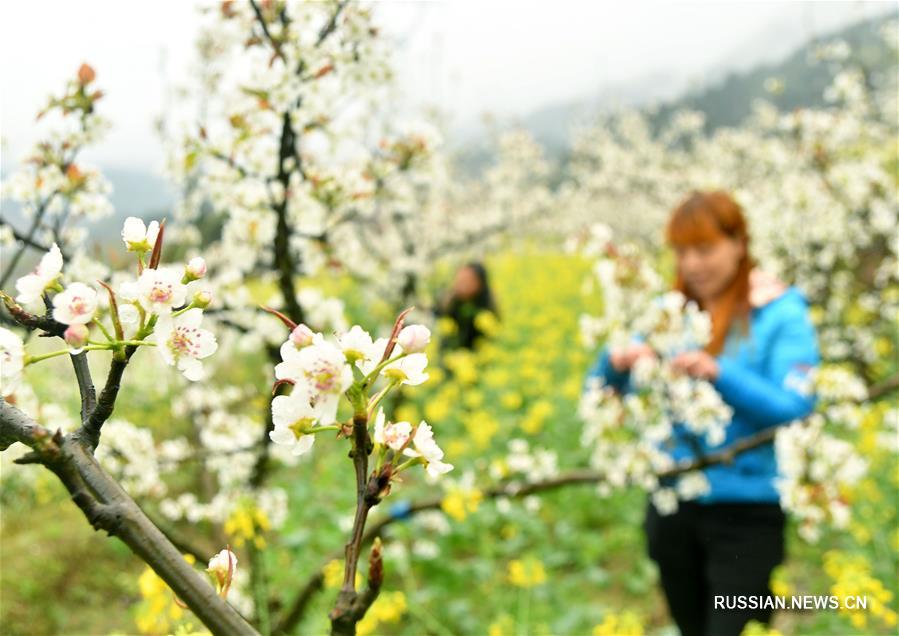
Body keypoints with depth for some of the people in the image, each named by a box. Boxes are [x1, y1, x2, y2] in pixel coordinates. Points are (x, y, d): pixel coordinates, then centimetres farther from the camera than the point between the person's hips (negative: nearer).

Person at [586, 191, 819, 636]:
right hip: (672, 504, 5)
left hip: (748, 510, -4)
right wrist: (617, 362, -19)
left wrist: (719, 374, -28)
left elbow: (796, 408, -16)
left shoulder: (780, 314, -7)